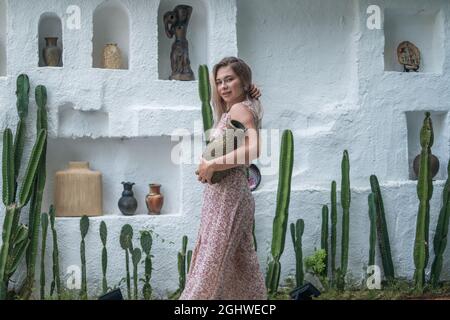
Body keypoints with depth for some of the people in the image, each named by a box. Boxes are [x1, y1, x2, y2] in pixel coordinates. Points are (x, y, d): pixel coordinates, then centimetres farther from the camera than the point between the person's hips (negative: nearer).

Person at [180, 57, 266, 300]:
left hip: (227, 196, -10)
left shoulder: (240, 109, -13)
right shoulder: (232, 111, 16)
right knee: (241, 263, 13)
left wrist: (211, 165, -22)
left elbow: (253, 149, -26)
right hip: (224, 195, 10)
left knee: (211, 263, -8)